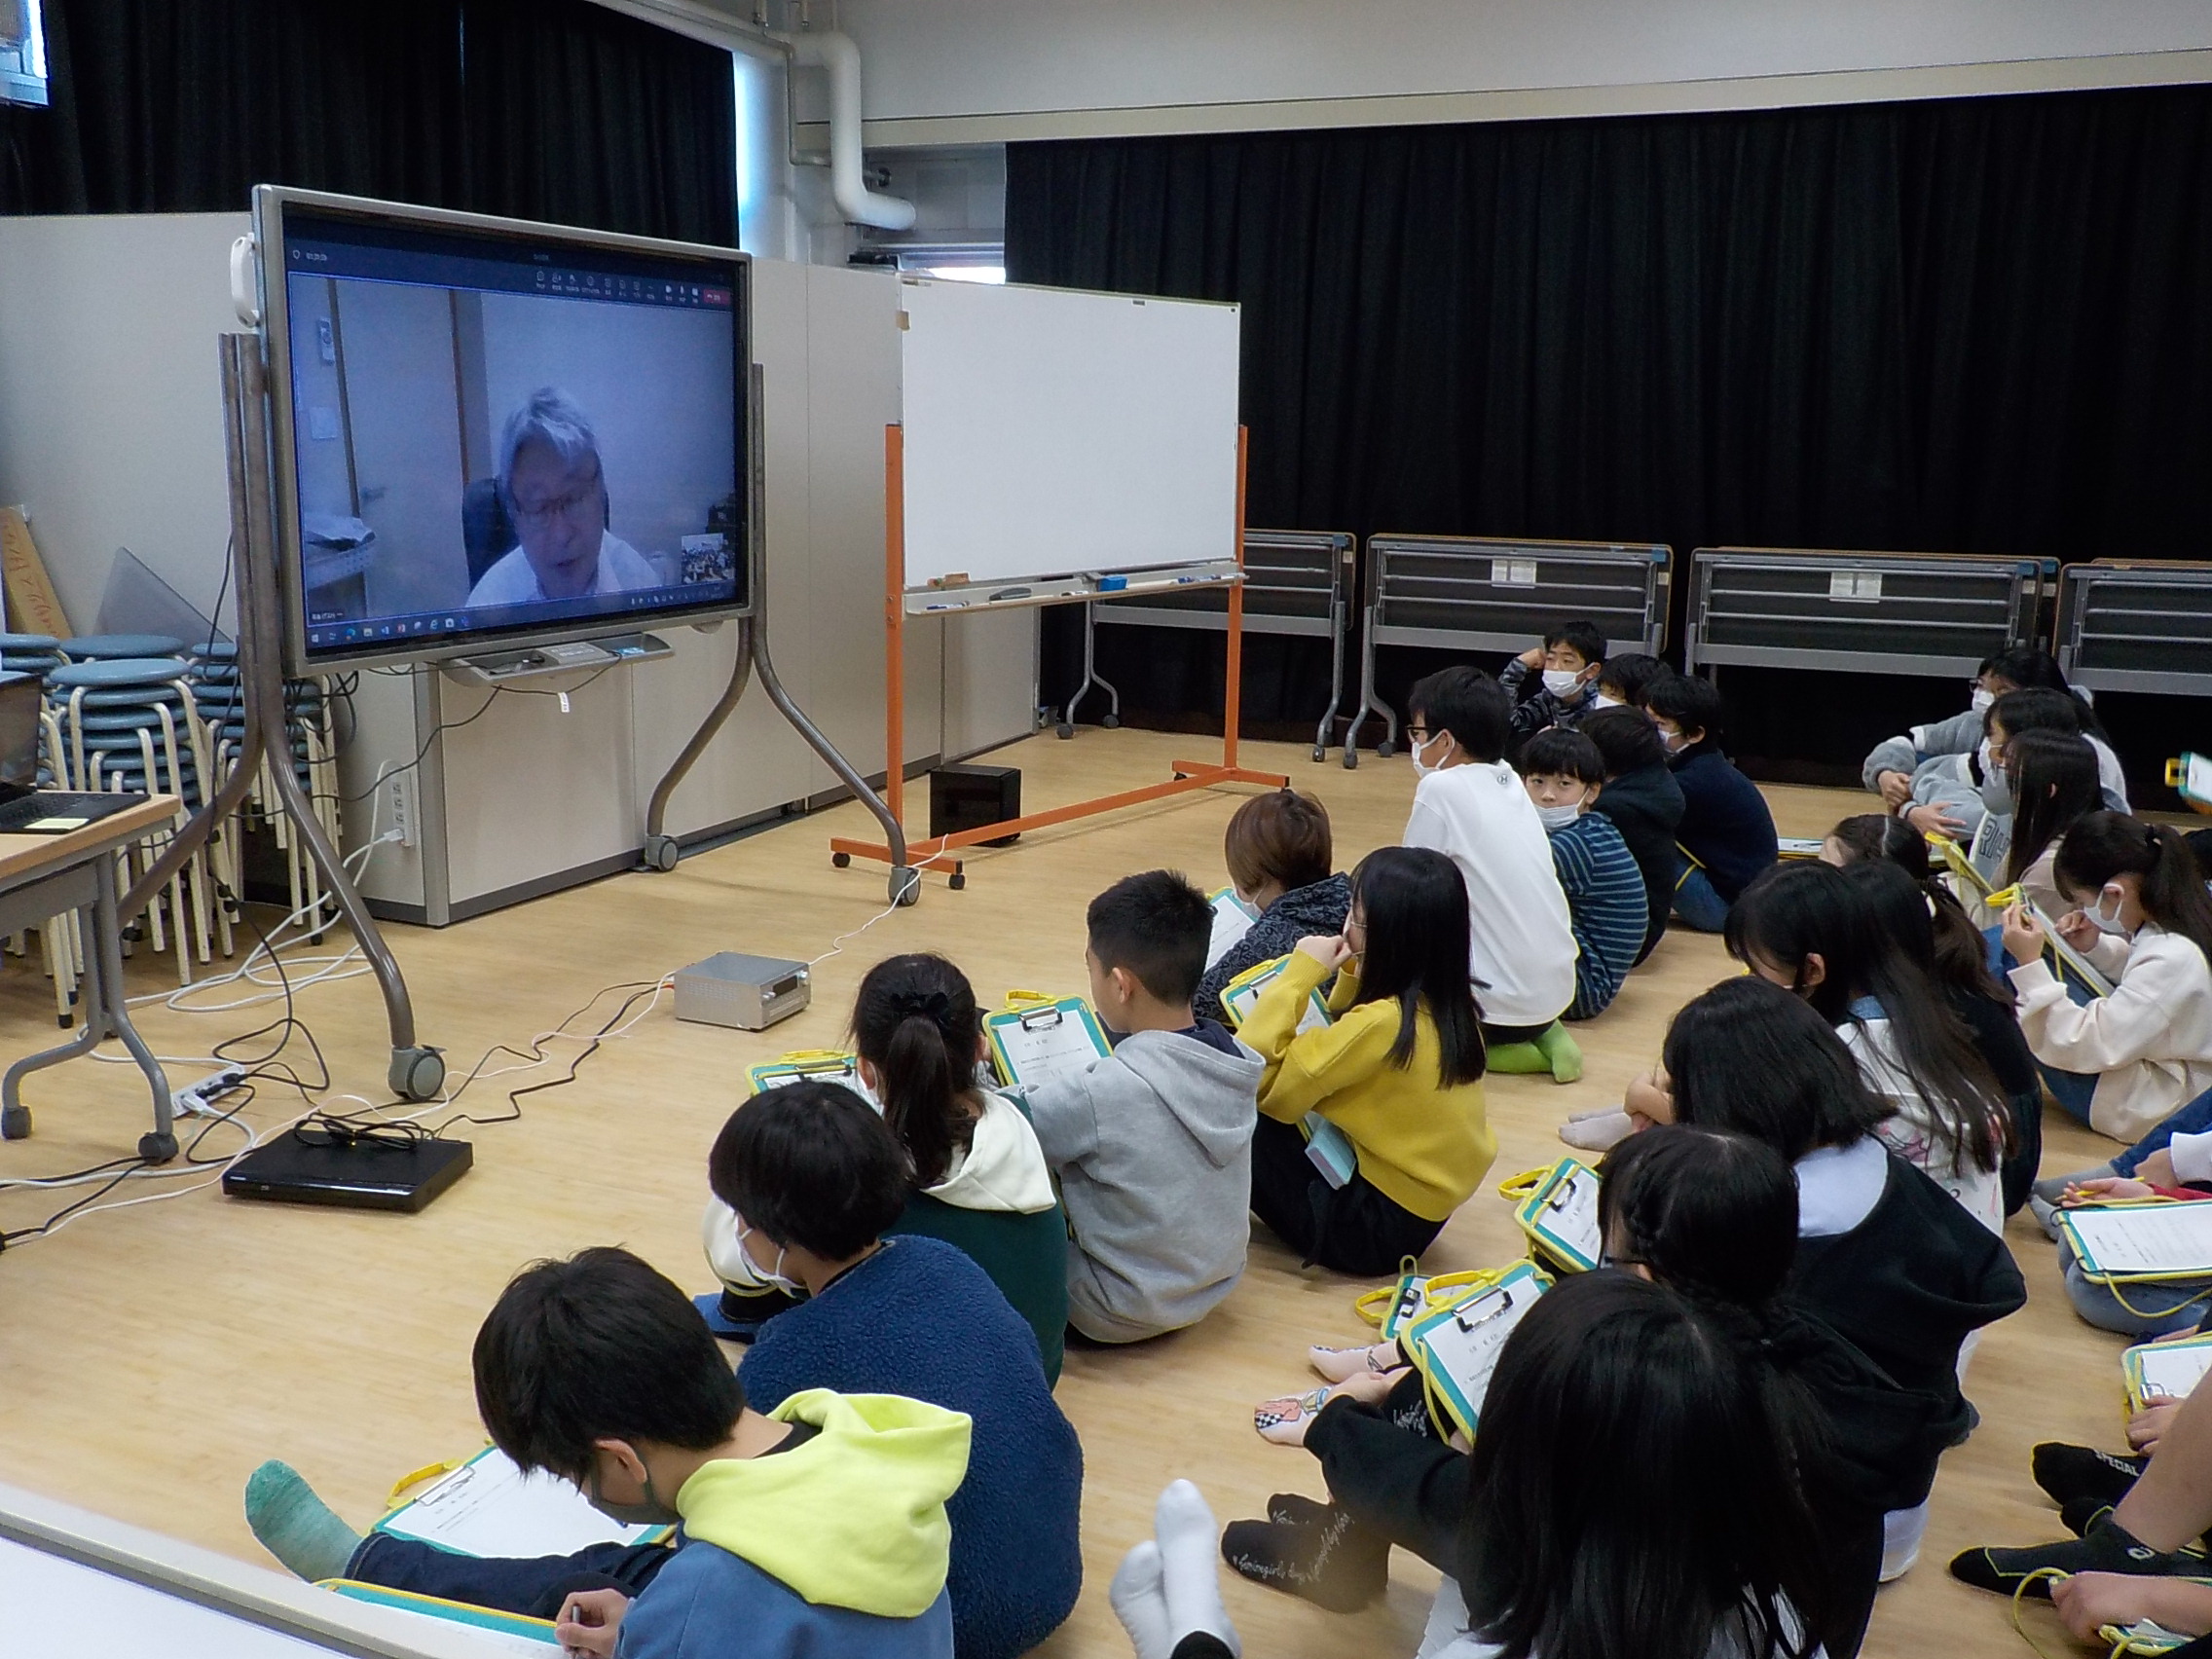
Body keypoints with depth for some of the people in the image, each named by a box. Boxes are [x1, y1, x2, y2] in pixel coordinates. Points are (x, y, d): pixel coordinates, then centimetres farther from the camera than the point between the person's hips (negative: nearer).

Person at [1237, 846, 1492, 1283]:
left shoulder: (1383, 1022, -26)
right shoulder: (1446, 1004, -1)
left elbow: (1253, 1080, -22)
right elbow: (1344, 1045, 18)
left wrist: (1300, 974, -19)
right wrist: (1351, 973, 3)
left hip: (1371, 1230, -9)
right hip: (1424, 1209, 9)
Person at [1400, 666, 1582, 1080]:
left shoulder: (1441, 788, -14)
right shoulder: (1509, 780, 7)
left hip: (1505, 1001, -7)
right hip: (1557, 991, 7)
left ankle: (1474, 1044, -1)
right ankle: (1543, 1034, 13)